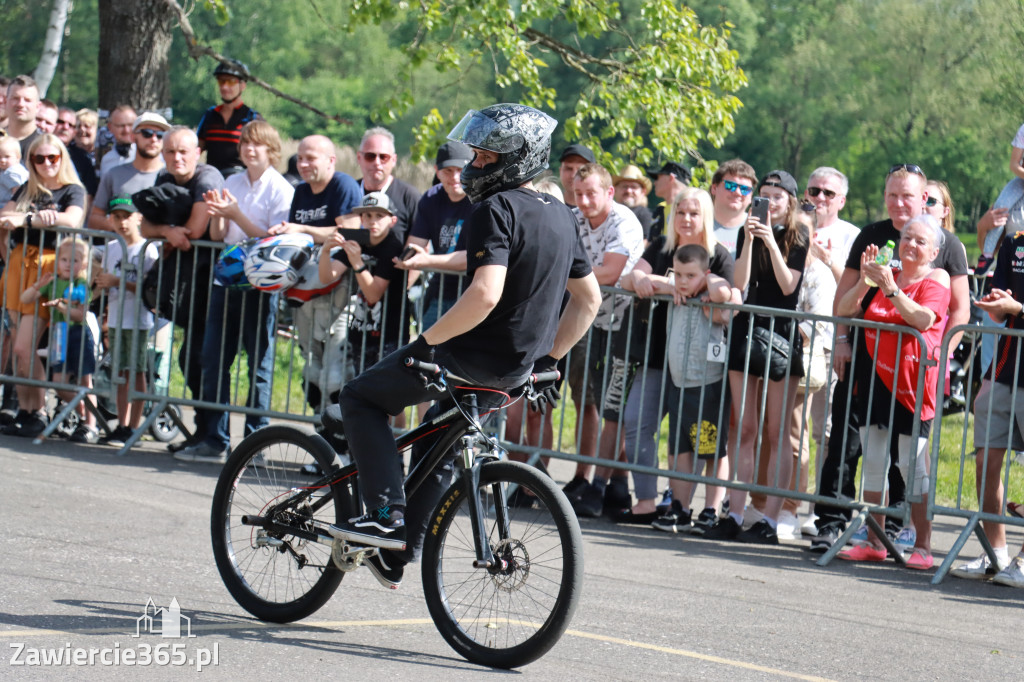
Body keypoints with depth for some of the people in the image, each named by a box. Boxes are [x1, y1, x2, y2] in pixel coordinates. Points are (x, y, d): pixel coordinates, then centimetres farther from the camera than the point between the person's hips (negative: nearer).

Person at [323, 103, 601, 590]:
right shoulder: (561, 216, 10)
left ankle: (386, 515, -4)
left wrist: (430, 340, -20)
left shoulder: (497, 209, -18)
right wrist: (547, 358, 19)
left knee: (361, 397, 7)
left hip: (474, 358, -9)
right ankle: (398, 556, 31)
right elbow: (589, 300, 16)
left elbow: (485, 294, -31)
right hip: (516, 371, 9)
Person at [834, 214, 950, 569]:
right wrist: (865, 281, -6)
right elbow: (844, 310, 8)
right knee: (873, 459, 6)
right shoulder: (884, 276, 14)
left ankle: (923, 547, -3)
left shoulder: (936, 280, 0)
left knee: (913, 463, -6)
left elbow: (923, 319, -18)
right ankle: (873, 543, 12)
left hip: (911, 381, -5)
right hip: (875, 376, 5)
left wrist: (890, 289, -23)